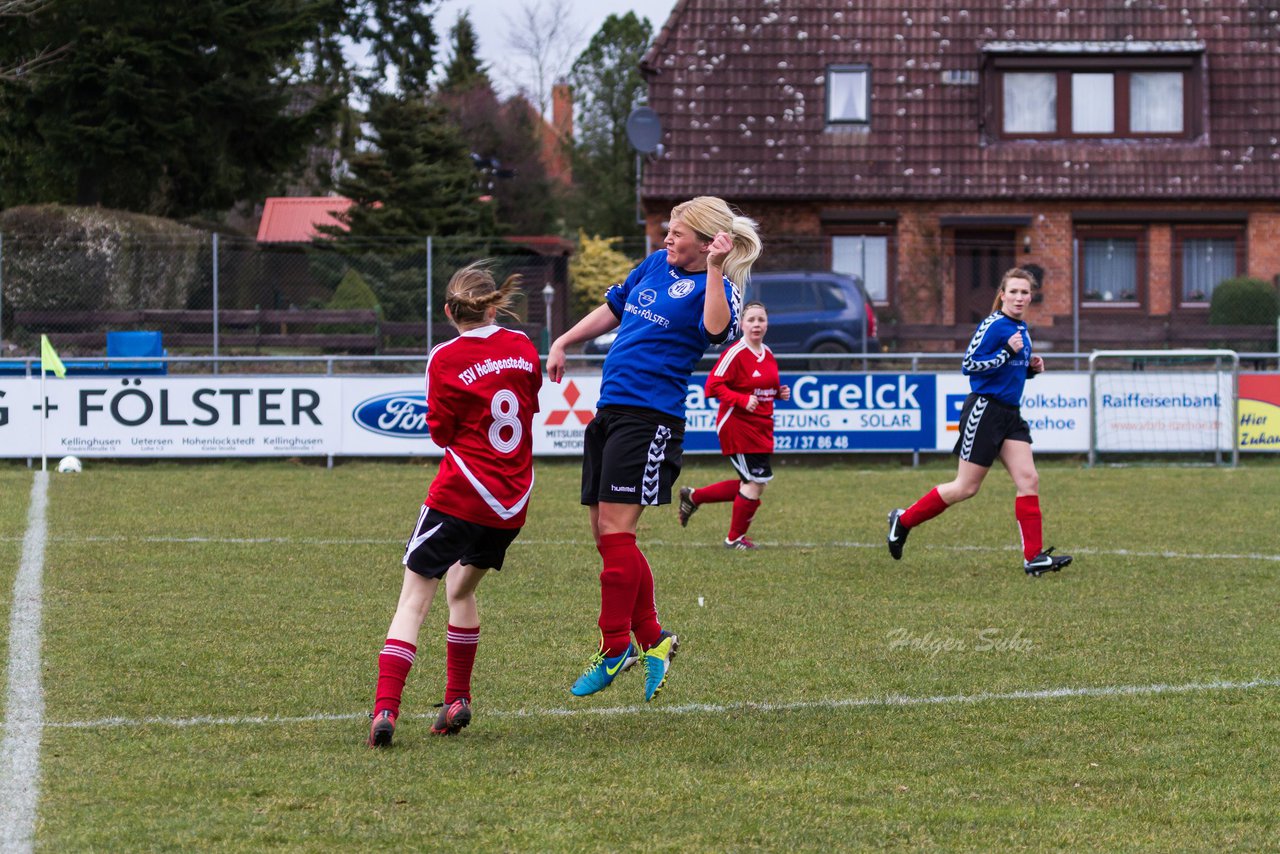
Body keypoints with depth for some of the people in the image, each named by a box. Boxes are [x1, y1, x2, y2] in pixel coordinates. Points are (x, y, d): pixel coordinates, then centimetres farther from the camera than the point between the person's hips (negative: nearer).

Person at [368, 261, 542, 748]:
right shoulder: (521, 347, 4)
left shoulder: (445, 360, -8)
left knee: (414, 598, -4)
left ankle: (385, 709, -18)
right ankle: (457, 701, 22)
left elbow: (442, 432, -1)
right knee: (462, 589, 24)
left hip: (460, 496, -5)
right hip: (514, 501, 5)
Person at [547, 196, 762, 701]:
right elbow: (611, 311, 31)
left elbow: (716, 328, -28)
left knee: (615, 531, -12)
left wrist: (714, 267, -29)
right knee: (605, 536, 7)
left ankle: (614, 648, -4)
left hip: (650, 418, -8)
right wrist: (562, 344, 28)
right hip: (610, 410, 8)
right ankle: (651, 638, 17)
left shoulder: (715, 288, -5)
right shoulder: (656, 264, 17)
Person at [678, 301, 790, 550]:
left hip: (761, 429, 9)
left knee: (750, 486, 12)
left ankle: (693, 496, 28)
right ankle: (735, 538, 11)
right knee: (756, 484, -8)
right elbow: (713, 386, -19)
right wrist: (742, 400, -27)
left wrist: (780, 392, 3)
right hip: (737, 426, -9)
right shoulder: (736, 353, -15)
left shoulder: (767, 354, 10)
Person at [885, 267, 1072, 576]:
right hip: (985, 409, -8)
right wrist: (1007, 351, -23)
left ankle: (1034, 556, -6)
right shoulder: (993, 325, -13)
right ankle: (904, 520, 14)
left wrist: (1031, 368, 6)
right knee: (966, 487, -2)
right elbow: (970, 364, -18)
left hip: (1010, 414, 8)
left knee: (1029, 480, -4)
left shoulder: (1021, 329, 13)